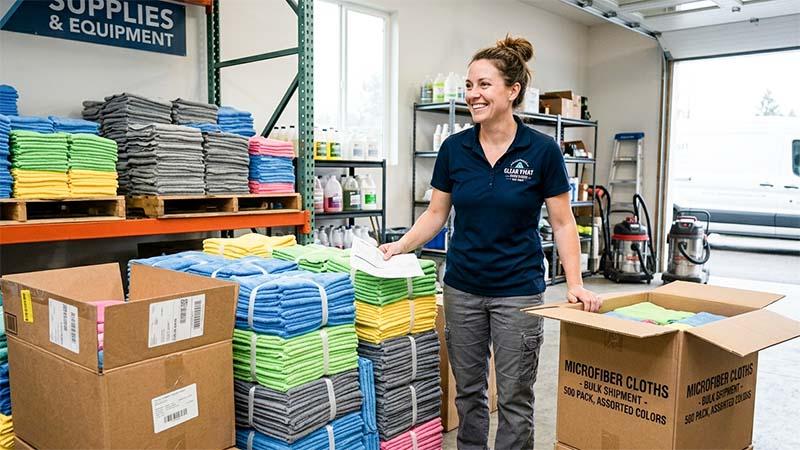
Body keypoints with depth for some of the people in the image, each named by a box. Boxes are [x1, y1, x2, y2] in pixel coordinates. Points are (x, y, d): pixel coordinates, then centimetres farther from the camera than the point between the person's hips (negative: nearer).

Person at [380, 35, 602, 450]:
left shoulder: (542, 151, -10)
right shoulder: (453, 148, -2)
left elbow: (562, 223, -5)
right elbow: (436, 213, 5)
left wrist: (575, 283, -13)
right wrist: (400, 246, -9)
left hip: (518, 291, -3)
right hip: (462, 287, 3)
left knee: (514, 397, 7)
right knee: (468, 389, 15)